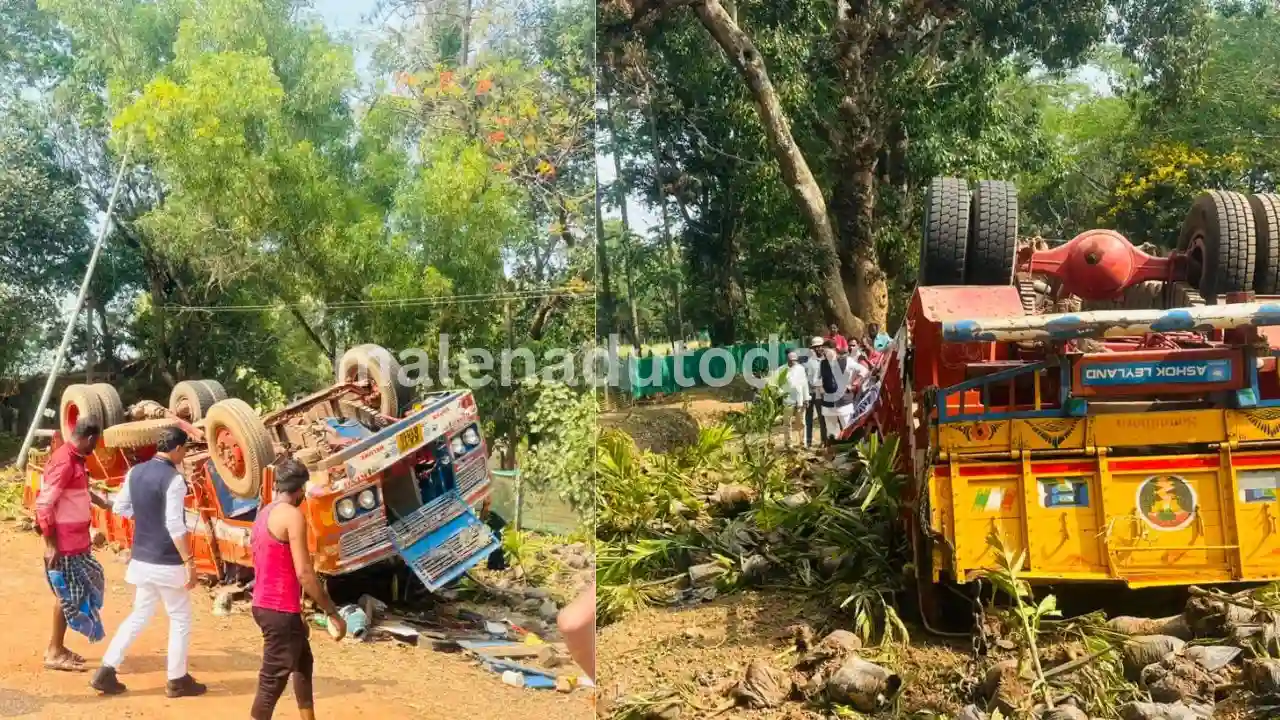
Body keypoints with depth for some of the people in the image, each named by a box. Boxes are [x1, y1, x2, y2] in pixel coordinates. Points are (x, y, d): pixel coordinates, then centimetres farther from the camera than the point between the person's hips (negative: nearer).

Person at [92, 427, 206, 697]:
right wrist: (189, 561, -19)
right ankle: (177, 680, 15)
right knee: (180, 619, 8)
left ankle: (106, 672, 19)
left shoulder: (135, 472, 4)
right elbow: (175, 525, -23)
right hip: (168, 562, -7)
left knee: (139, 616, 20)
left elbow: (120, 508, 13)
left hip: (142, 559, 7)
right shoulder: (173, 479, -19)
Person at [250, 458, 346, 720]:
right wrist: (333, 614, -15)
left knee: (303, 662, 25)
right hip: (280, 610, -10)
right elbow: (304, 573, -21)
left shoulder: (264, 514, 11)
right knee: (272, 681, -3)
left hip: (265, 604, 10)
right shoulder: (293, 516, -17)